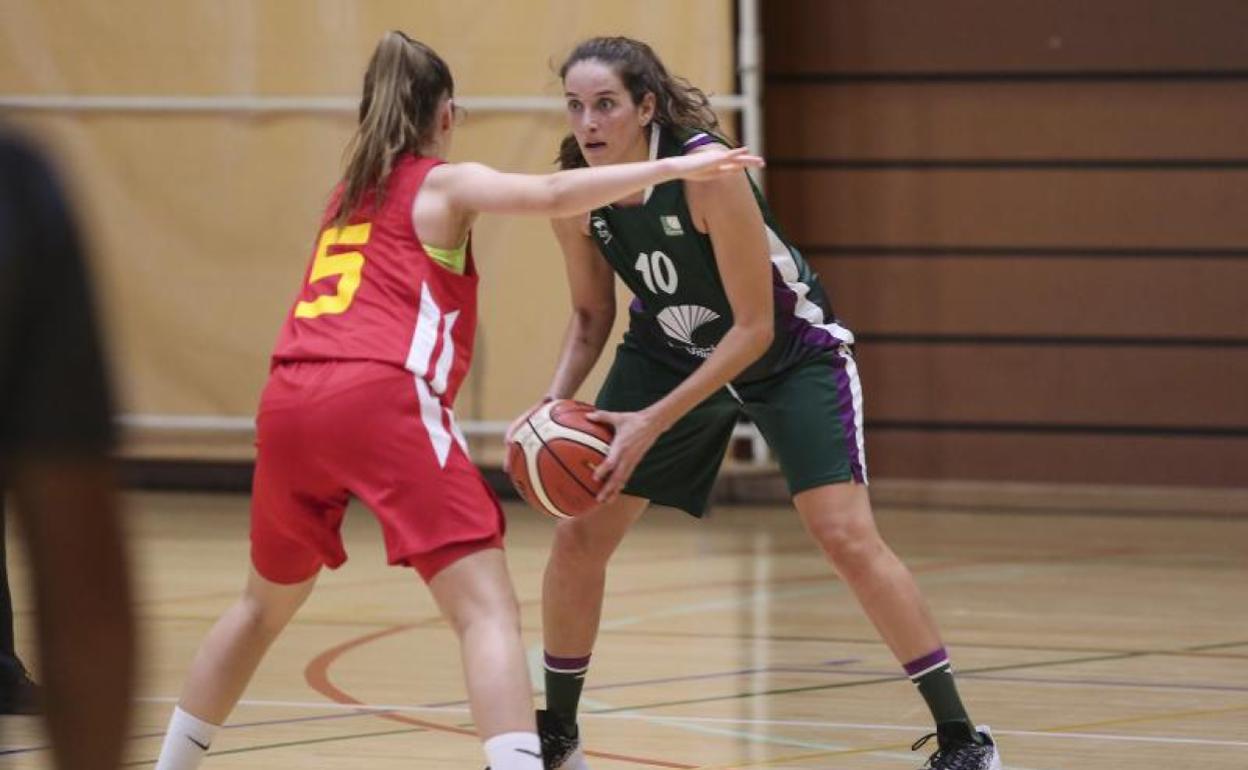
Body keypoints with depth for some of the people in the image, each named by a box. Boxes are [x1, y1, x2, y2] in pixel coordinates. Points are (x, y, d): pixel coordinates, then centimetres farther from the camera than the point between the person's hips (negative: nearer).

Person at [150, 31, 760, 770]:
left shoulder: (351, 193, 29)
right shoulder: (444, 183, 11)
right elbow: (551, 195, -8)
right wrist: (674, 168, -10)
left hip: (289, 404, 6)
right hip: (382, 399, -6)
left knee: (268, 603, 28)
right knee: (488, 607, -11)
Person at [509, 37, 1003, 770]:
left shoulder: (708, 173, -33)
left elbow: (753, 328, -27)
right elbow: (592, 315, 1)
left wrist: (654, 421, -31)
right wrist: (556, 400, -16)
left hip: (790, 349, -5)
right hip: (671, 349, 5)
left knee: (847, 537, -17)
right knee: (579, 536, -1)